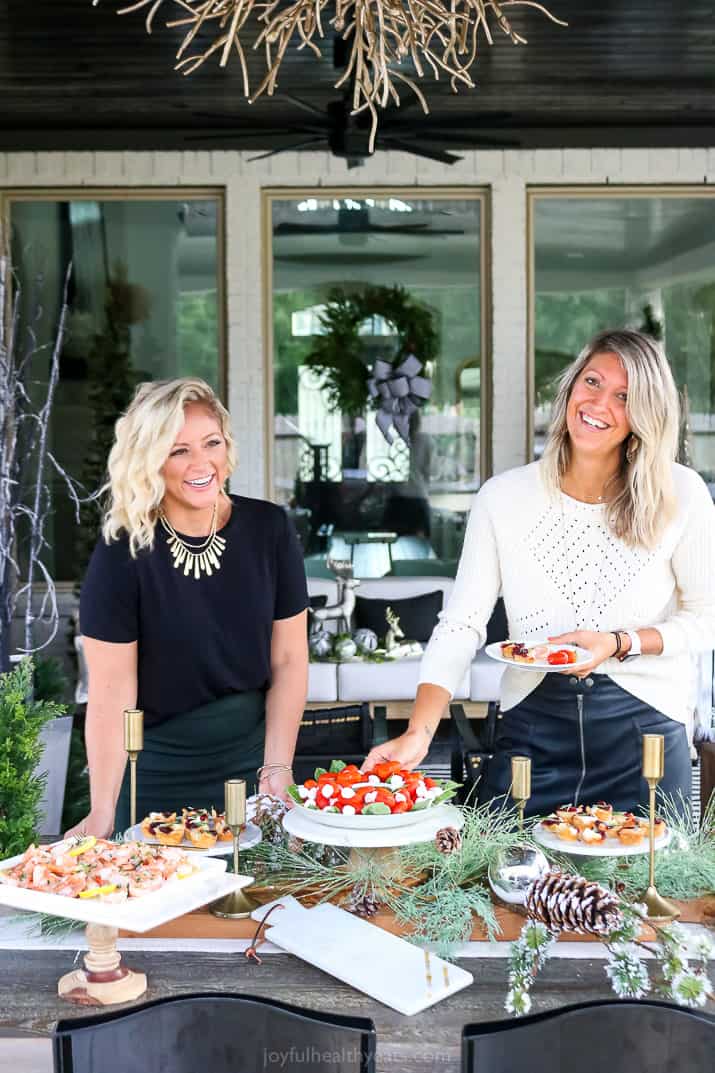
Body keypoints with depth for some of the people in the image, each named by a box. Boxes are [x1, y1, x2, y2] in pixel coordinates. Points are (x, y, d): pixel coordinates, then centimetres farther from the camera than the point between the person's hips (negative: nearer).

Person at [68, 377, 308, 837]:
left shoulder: (269, 528, -6)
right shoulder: (123, 550, -13)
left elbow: (289, 660, -3)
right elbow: (112, 689, -14)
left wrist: (277, 769, -10)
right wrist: (102, 812, -18)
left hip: (251, 761, 2)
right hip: (157, 778, -2)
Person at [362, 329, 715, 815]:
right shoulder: (504, 497, -5)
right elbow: (461, 625, -7)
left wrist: (621, 644, -16)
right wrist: (418, 733, -19)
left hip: (644, 733, 0)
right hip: (532, 731, 1)